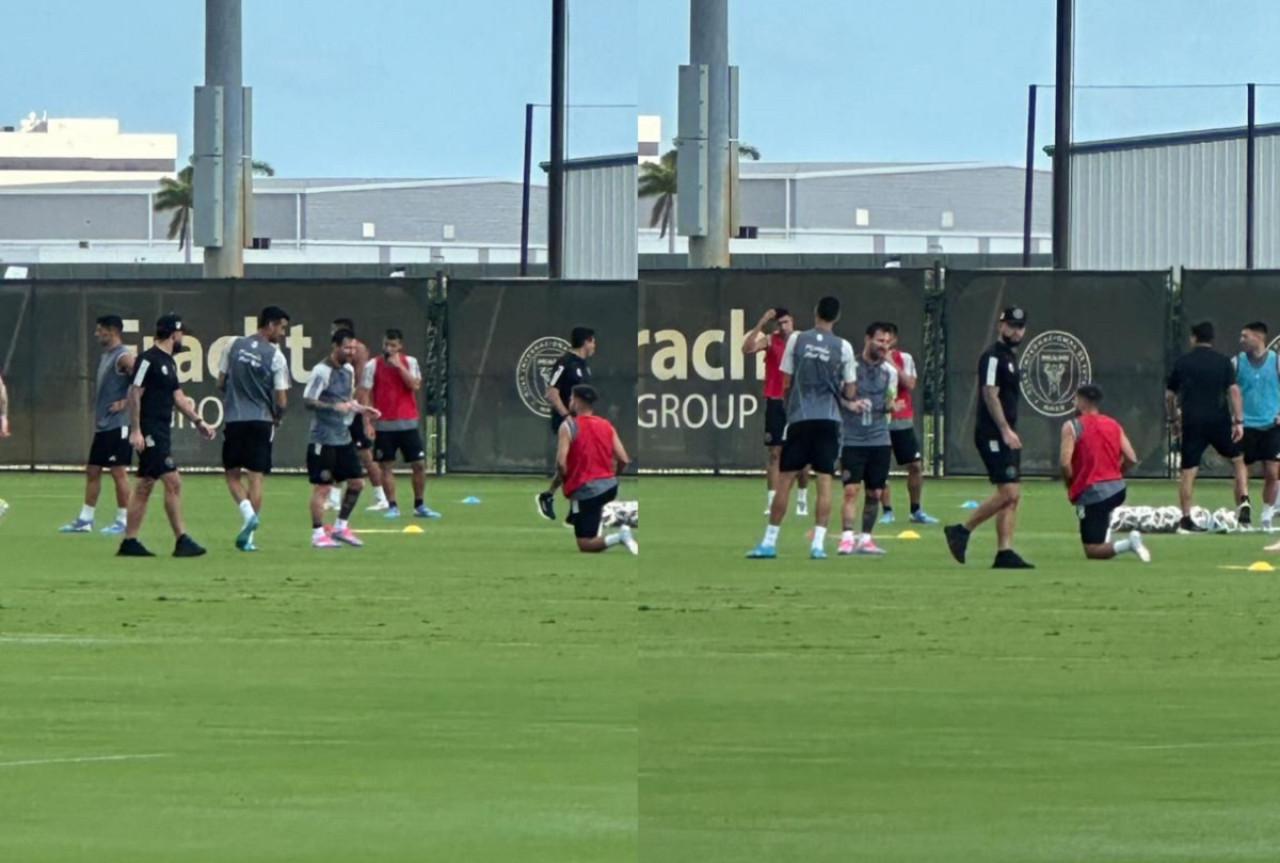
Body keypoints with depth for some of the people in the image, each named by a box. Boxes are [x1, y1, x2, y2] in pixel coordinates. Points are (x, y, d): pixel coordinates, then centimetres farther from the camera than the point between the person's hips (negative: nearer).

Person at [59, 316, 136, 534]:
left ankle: (123, 520, 1)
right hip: (102, 425, 10)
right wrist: (97, 415, 16)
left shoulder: (123, 357, -12)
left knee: (118, 471, -5)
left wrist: (125, 403, -19)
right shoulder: (105, 356, 16)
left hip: (117, 425, -10)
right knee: (92, 471, 10)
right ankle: (85, 520, 14)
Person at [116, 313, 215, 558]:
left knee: (144, 487, 10)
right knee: (173, 482, -12)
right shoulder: (149, 360, -12)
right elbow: (135, 393, -15)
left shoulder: (169, 363, 16)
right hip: (149, 432, -10)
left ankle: (129, 542, 14)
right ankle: (181, 541, -10)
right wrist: (136, 430, -19)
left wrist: (198, 422, 19)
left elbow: (178, 397, 22)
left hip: (161, 432, 10)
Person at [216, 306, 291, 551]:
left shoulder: (234, 346, 1)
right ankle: (247, 536, 2)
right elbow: (281, 400, -7)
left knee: (233, 475, 11)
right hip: (261, 421, -2)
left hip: (234, 420, 2)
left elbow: (220, 383, 8)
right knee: (256, 476, 4)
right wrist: (277, 418, 13)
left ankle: (247, 512, -15)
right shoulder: (275, 356, -8)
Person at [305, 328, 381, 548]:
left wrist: (360, 409, 9)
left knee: (357, 482, 9)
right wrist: (335, 407, -29)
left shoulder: (348, 370, 12)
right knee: (322, 486, -4)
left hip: (343, 437, 8)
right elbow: (308, 401, -20)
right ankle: (318, 534, 3)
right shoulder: (322, 371, -14)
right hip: (323, 438, -8)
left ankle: (340, 527, 22)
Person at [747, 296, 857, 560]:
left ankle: (769, 542, 7)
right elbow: (850, 392, 3)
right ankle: (818, 543, -7)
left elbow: (786, 383, 4)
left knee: (785, 479, 5)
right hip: (829, 420, 0)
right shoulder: (843, 347, -1)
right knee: (824, 481, 0)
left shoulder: (797, 340, 1)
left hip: (799, 418, 0)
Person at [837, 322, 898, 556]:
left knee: (874, 493, 6)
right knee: (851, 490, -12)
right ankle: (847, 537, -16)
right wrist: (849, 404, -18)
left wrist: (890, 406, -10)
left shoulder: (889, 372, 9)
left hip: (879, 440, 4)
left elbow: (890, 401, 13)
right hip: (852, 439, -4)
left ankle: (865, 538, 15)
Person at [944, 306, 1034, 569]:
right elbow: (990, 394, -18)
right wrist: (1006, 430, -24)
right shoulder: (993, 357, -10)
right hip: (993, 436, -10)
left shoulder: (1010, 357, 19)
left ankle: (1004, 552, 4)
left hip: (1006, 436, 10)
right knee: (1008, 493, -15)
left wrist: (1010, 432, 19)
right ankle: (961, 531, -4)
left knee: (1012, 497, 5)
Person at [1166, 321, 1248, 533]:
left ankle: (1186, 520, 1)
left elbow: (1169, 396, 11)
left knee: (1188, 471, 3)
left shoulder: (1182, 362, 6)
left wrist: (1173, 420, 24)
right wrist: (1239, 421, -6)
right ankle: (1244, 502, -1)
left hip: (1192, 422, 0)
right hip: (1219, 419, 0)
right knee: (1237, 460, 17)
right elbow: (1234, 390, -7)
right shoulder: (1223, 362, 2)